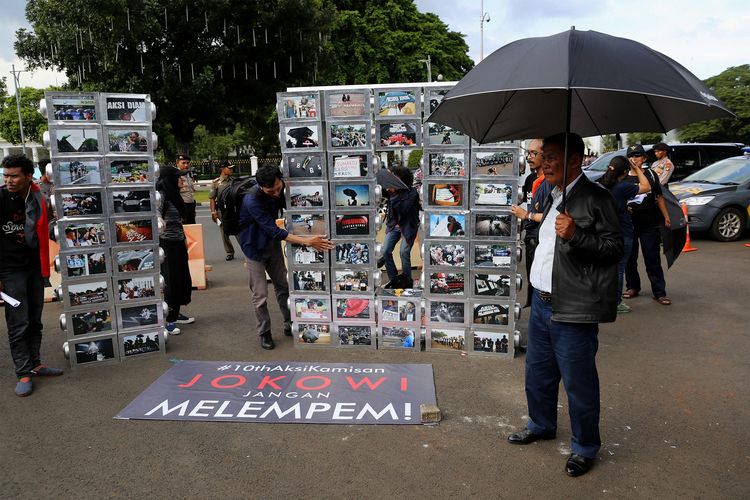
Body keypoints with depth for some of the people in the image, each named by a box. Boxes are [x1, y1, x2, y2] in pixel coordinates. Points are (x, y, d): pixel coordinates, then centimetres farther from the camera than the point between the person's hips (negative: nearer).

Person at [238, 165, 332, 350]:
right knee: (260, 295, -2)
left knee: (283, 286, 13)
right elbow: (274, 231, -35)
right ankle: (264, 332, 16)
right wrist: (307, 241, -40)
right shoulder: (252, 200, -32)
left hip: (272, 243, 6)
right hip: (255, 247, -6)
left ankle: (289, 324, 28)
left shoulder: (280, 189, -13)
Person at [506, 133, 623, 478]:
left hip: (573, 309, -8)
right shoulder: (554, 198, 14)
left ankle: (585, 448, 26)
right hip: (542, 303, 9)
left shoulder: (595, 197, -13)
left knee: (578, 383, 6)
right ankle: (541, 426, 44)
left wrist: (576, 235, -28)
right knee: (538, 373, 22)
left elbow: (615, 248, -15)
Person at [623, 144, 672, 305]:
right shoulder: (624, 178, 4)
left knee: (653, 259, 0)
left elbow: (659, 197, 11)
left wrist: (666, 217, 7)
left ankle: (659, 292, 4)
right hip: (629, 223, 1)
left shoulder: (651, 174, 6)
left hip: (650, 224, -1)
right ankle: (632, 287, 23)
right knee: (629, 258, 8)